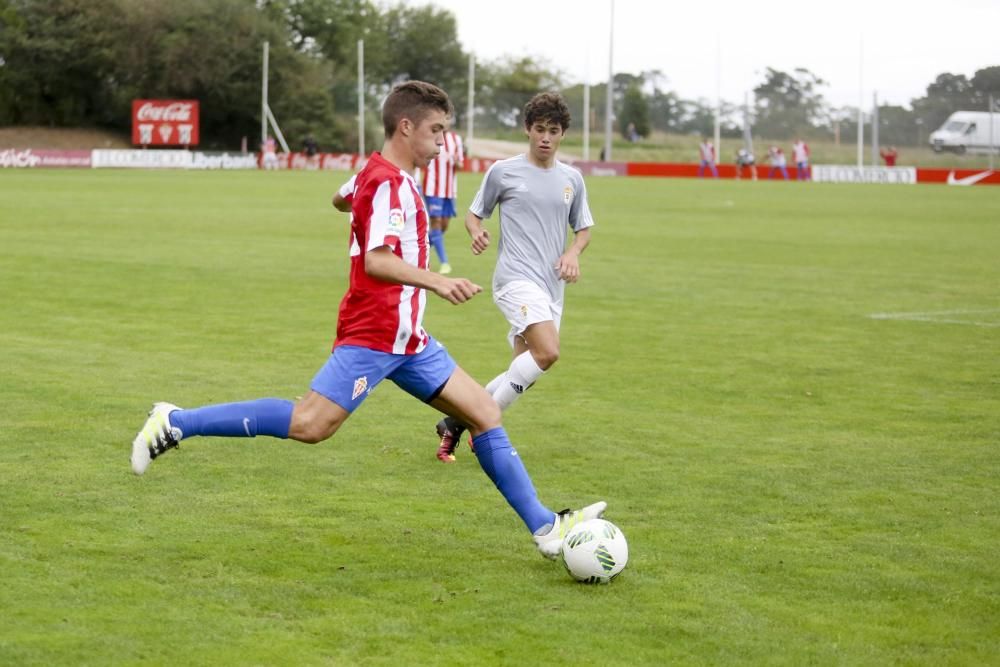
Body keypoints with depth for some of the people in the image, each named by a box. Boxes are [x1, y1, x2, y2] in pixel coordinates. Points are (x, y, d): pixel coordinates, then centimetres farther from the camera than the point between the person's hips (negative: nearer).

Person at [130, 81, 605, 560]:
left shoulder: (385, 177, 17)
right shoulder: (389, 183, -15)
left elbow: (344, 198, 40)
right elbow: (377, 260, -29)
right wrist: (437, 282, -42)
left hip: (406, 339, 10)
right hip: (373, 335, -10)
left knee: (485, 413, 6)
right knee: (309, 425, -18)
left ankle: (545, 526, 8)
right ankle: (175, 422, -8)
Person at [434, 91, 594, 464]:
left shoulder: (572, 179, 13)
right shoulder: (503, 172, 1)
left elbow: (583, 228, 21)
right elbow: (475, 213, 10)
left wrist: (573, 252, 0)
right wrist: (476, 232, -13)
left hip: (551, 286, 6)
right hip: (516, 277, -6)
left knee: (524, 370, 4)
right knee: (547, 353, -26)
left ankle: (457, 422, 17)